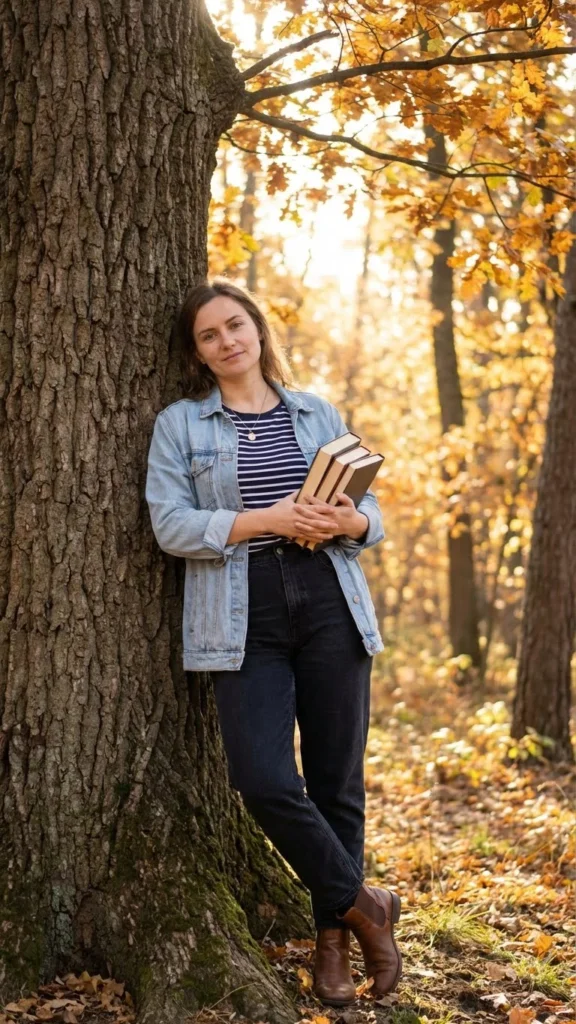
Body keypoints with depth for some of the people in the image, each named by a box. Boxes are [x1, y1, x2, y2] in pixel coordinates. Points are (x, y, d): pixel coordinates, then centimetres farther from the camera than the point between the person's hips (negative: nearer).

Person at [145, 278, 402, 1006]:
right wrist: (266, 520, -17)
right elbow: (171, 525, -6)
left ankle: (332, 939, 20)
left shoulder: (319, 416, 13)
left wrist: (349, 522, -10)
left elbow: (371, 513, 14)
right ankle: (363, 905, 8)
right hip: (244, 620, -2)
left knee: (337, 781, 4)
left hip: (329, 607, 2)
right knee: (265, 782, -13)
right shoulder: (179, 425, 6)